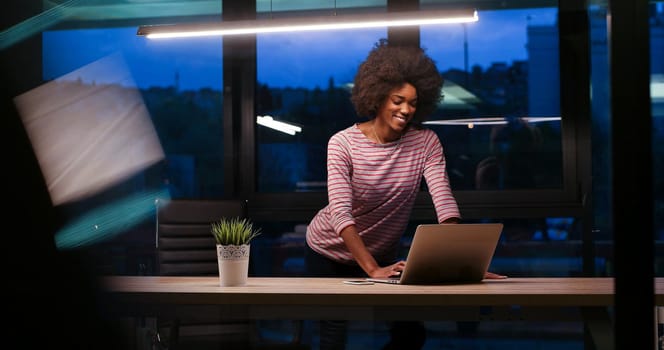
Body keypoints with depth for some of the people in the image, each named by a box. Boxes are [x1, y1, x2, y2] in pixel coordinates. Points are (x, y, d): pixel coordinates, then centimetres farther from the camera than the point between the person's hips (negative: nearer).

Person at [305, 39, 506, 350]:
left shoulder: (425, 143, -13)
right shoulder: (343, 143, -21)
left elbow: (444, 201, -24)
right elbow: (340, 212, -31)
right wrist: (372, 269, -42)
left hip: (383, 255, 3)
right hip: (330, 253, -3)